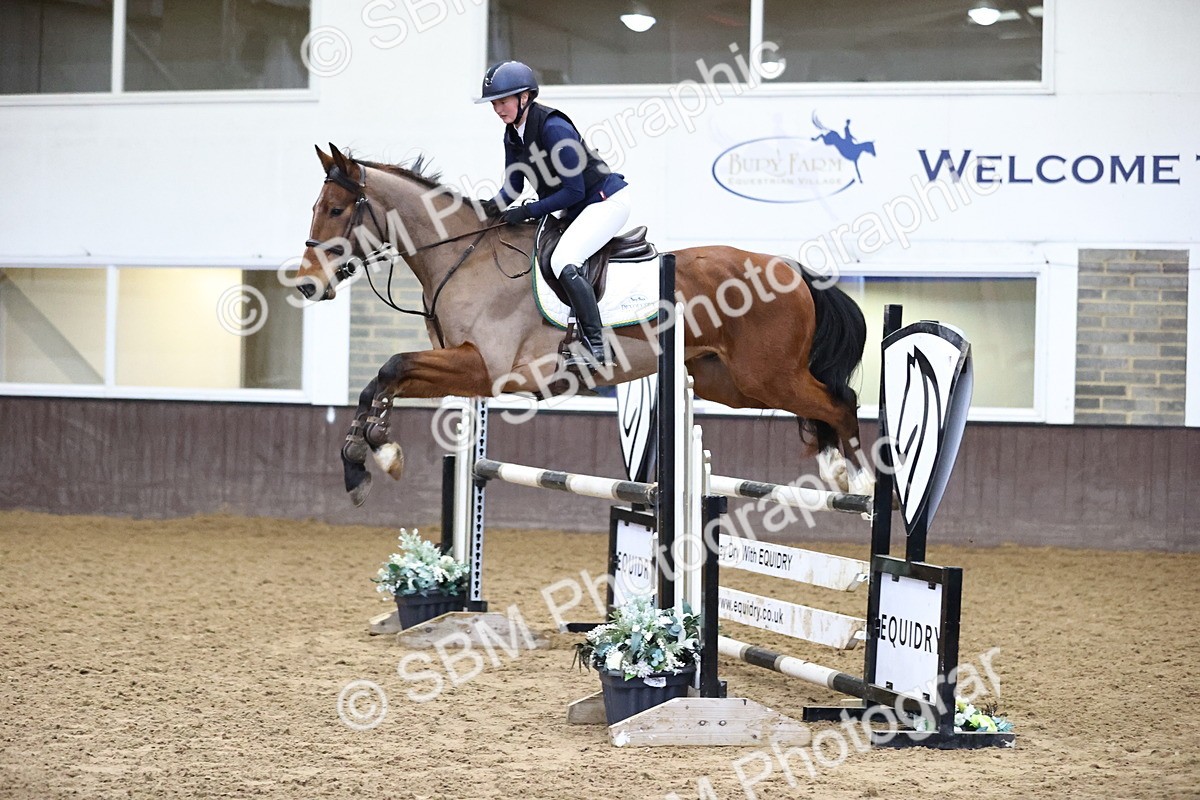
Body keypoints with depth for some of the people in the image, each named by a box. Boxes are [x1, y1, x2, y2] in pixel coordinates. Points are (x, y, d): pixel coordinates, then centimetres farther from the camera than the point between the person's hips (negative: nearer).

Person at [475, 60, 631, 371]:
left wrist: (527, 212, -24)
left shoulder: (552, 127, -25)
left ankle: (596, 346, -27)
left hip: (607, 200, -10)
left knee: (563, 261, -28)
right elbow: (514, 186, 9)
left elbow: (574, 191, -24)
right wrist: (495, 205, -13)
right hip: (574, 211, 10)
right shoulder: (512, 135, 1)